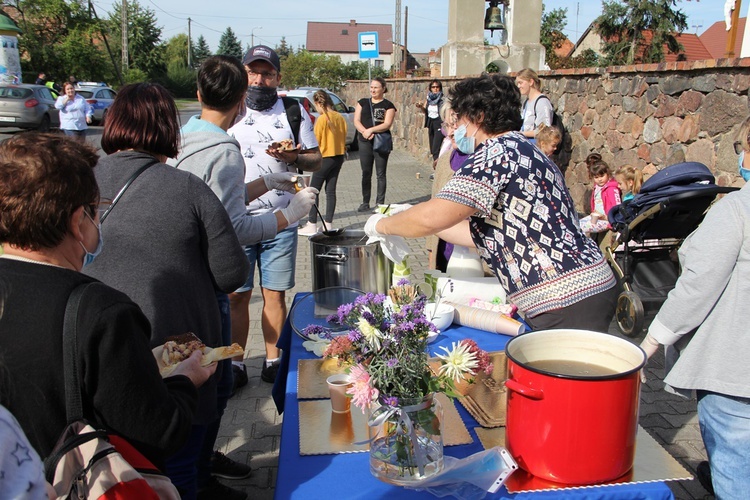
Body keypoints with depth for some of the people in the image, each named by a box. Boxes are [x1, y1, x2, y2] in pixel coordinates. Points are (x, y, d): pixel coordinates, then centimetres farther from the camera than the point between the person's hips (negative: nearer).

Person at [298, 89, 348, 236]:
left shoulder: (322, 119, -16)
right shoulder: (340, 117, 4)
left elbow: (316, 141, -10)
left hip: (325, 158, -7)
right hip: (339, 157, 7)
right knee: (331, 190, 10)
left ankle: (312, 225, 1)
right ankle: (328, 224, 12)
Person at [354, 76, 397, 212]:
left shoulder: (388, 105, 1)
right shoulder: (362, 103, 11)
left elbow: (387, 124, -10)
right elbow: (356, 121, 3)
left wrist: (371, 130, -20)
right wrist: (364, 132, -15)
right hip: (365, 142, 3)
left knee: (381, 174, 3)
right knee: (366, 173, 7)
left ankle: (380, 203, 10)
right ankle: (365, 203, 14)